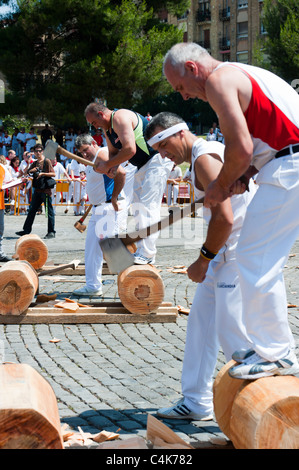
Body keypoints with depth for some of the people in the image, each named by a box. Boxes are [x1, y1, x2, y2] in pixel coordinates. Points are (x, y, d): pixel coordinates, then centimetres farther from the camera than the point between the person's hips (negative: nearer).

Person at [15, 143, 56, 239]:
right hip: (37, 190, 7)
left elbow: (53, 174, -10)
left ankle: (51, 232, 2)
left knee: (49, 211, -2)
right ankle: (26, 230, 17)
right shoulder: (35, 163, 15)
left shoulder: (47, 161, -4)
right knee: (32, 210, 10)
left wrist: (42, 173, -20)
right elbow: (25, 172, 17)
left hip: (46, 190, -7)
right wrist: (31, 170, -3)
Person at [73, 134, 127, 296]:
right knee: (92, 247, 11)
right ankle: (92, 286, 17)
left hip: (109, 210, -11)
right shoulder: (92, 161, 18)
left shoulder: (102, 154, -14)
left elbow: (120, 172, -29)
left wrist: (114, 198, -24)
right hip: (98, 210, 11)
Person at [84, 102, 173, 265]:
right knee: (138, 208, 11)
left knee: (148, 205, -16)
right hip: (143, 164, 11)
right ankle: (140, 250, 14)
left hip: (158, 160, -11)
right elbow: (114, 152, 17)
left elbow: (129, 149, -29)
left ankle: (147, 254, -17)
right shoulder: (107, 127, 12)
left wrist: (108, 165, -20)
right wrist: (110, 167, -6)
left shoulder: (120, 118, -21)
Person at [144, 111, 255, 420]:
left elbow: (224, 218, -23)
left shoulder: (204, 157, -14)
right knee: (201, 321, 13)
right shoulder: (209, 152, 18)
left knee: (231, 331, -10)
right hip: (227, 250, 11)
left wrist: (203, 260, -12)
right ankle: (196, 401, 20)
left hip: (241, 250, -11)